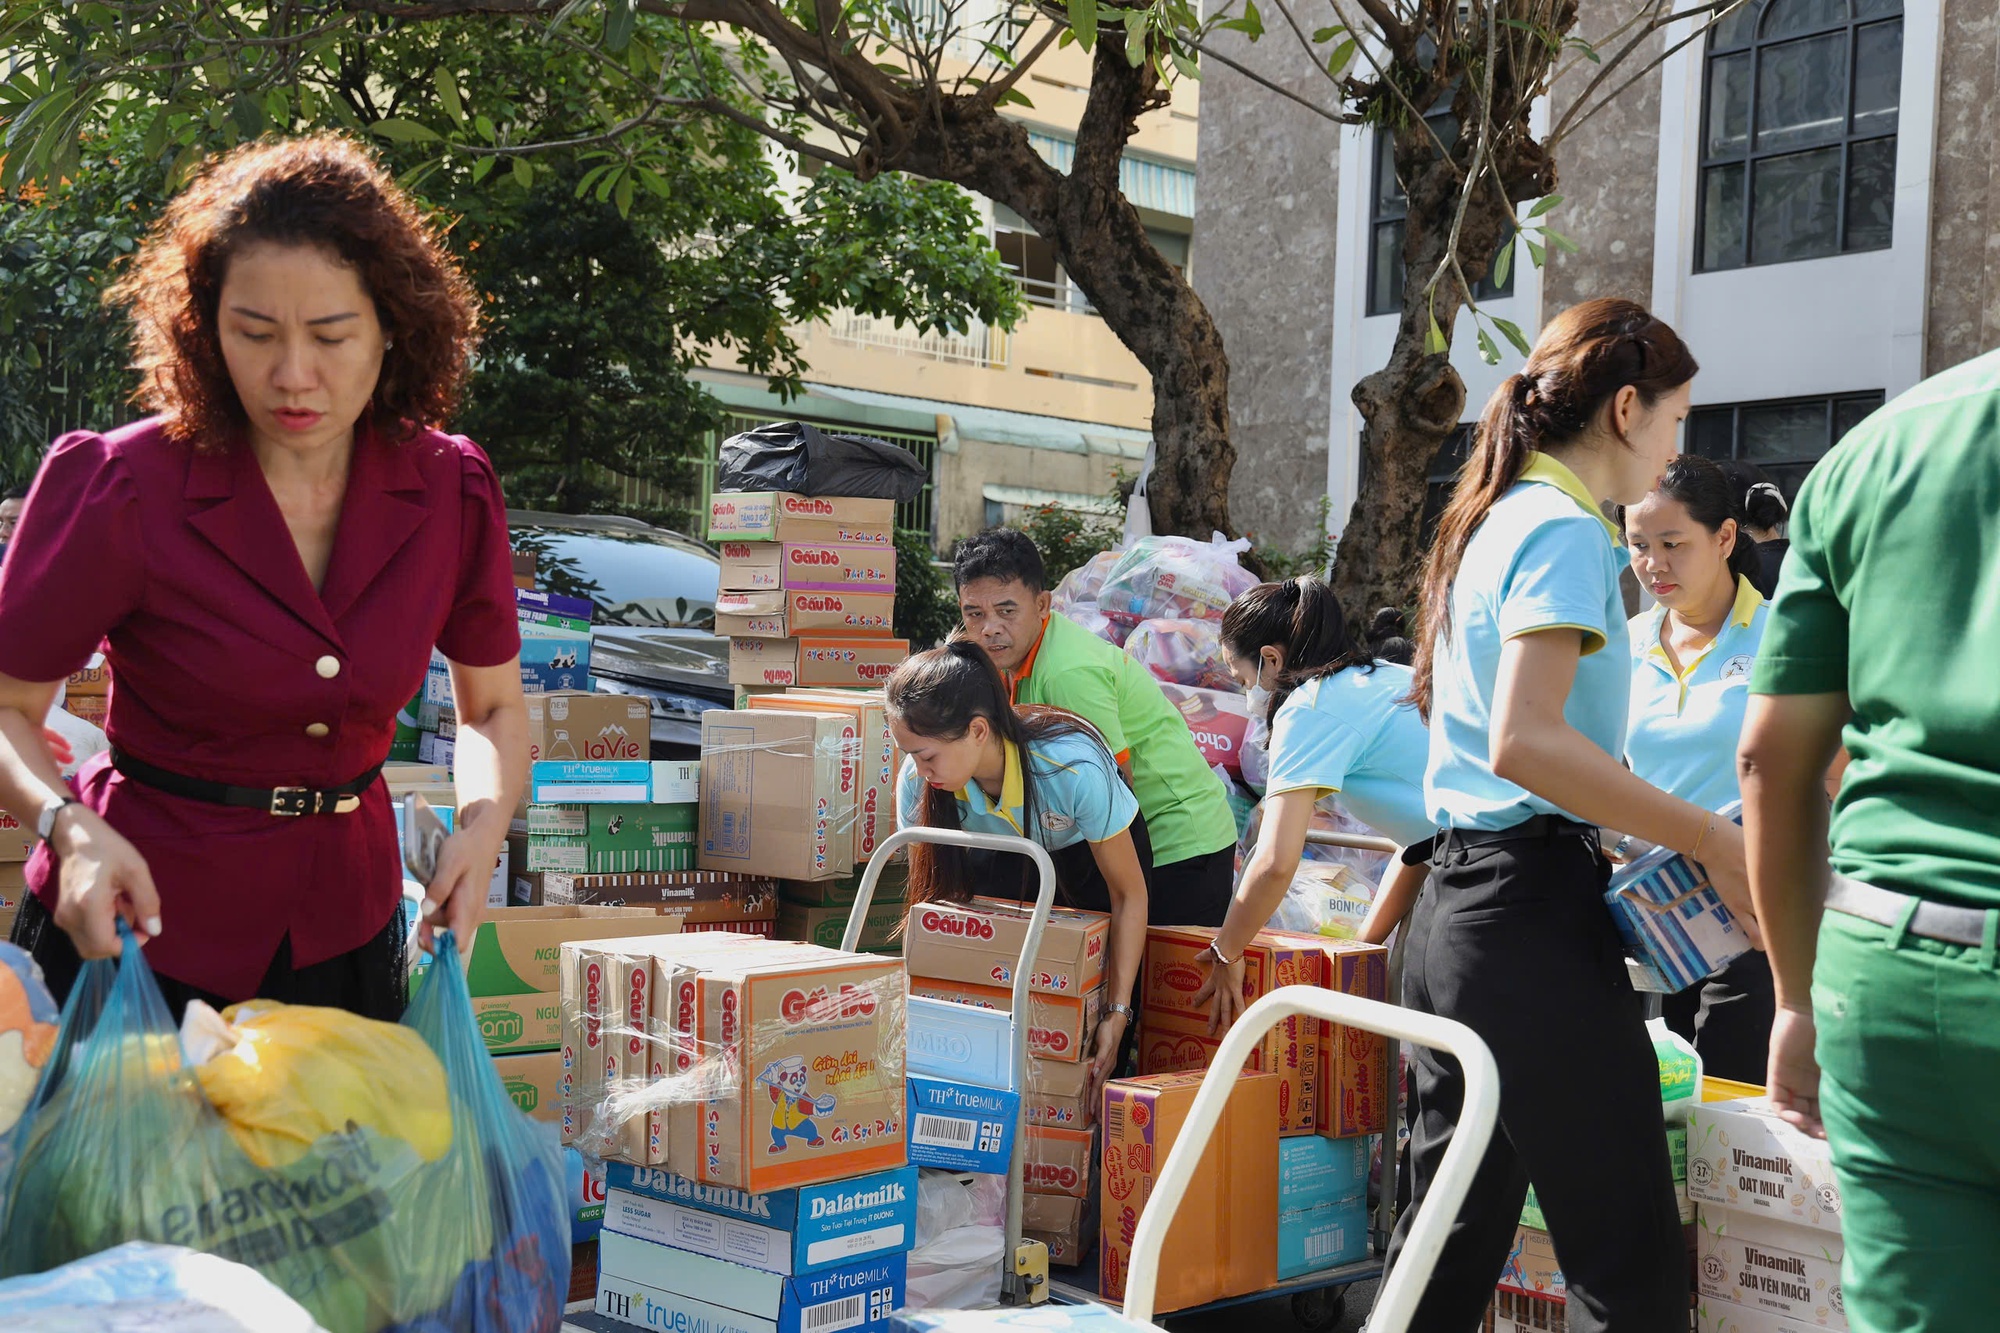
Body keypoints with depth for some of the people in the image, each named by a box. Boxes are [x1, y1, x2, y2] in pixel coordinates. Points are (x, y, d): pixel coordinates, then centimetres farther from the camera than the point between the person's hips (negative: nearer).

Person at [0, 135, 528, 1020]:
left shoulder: (450, 491, -7)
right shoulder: (125, 491, -16)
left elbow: (494, 708, 6)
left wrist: (482, 826, -13)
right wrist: (72, 829, -29)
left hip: (345, 933, 3)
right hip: (132, 929, -3)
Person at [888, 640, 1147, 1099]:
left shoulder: (1075, 770, -41)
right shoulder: (916, 782, -30)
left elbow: (1129, 895, -28)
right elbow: (930, 891, -16)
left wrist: (1119, 1014, -30)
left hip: (1090, 845, -3)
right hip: (1011, 851, 3)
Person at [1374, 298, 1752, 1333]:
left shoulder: (1490, 524, 18)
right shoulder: (1564, 530, -10)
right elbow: (1524, 741, -23)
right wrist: (1711, 842, -19)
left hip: (1454, 900, 10)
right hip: (1533, 908, -10)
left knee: (1449, 1243, 14)